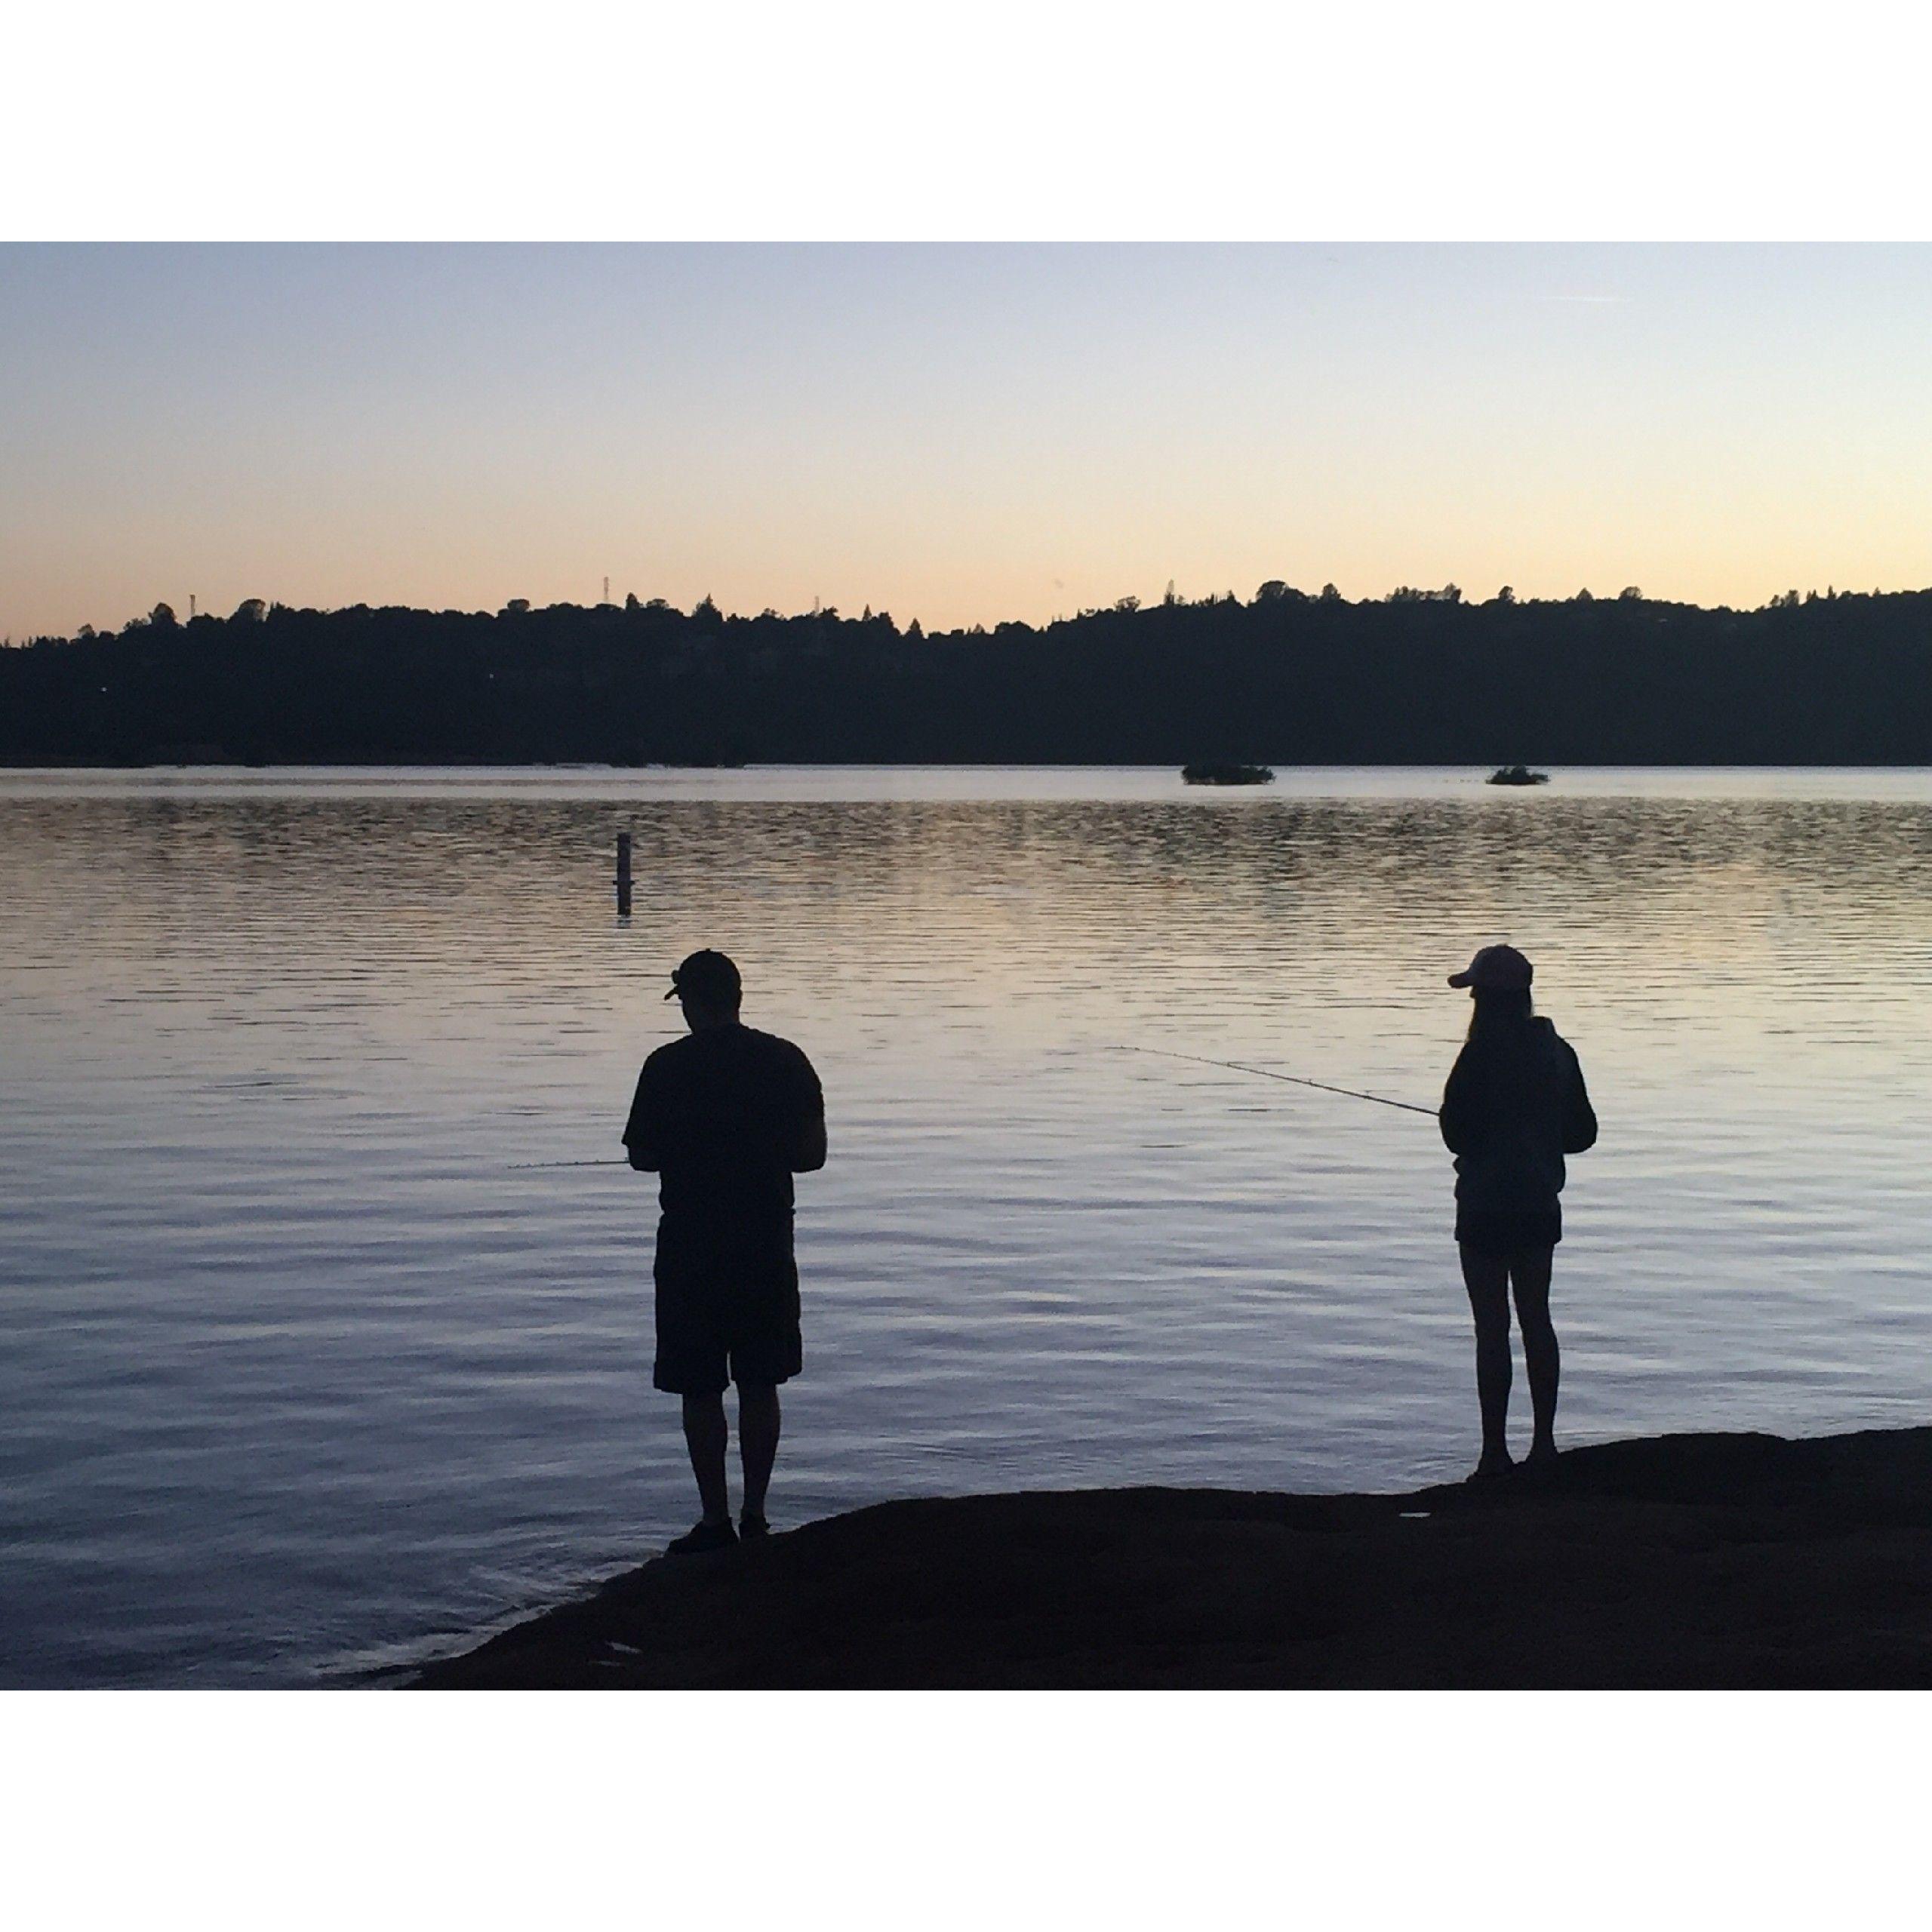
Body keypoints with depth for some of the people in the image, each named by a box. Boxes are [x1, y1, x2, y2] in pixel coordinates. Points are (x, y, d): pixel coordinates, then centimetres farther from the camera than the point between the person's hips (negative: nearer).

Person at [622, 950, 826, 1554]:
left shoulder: (669, 1067, -8)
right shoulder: (786, 1061, 0)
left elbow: (641, 1155, -2)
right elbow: (812, 1154, 2)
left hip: (692, 1245, -3)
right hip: (767, 1243, 3)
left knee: (701, 1391, 4)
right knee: (760, 1385, 12)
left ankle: (716, 1521, 4)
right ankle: (755, 1516, 16)